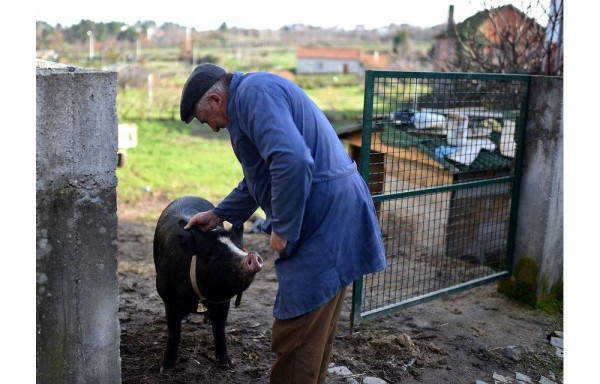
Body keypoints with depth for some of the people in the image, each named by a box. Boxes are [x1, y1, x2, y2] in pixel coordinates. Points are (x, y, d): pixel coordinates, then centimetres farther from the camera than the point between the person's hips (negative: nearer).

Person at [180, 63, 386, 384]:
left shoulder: (253, 93, -11)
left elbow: (293, 161, -27)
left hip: (325, 219, -11)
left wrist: (282, 229, -17)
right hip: (333, 215, 11)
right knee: (315, 330, 20)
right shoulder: (253, 99, 22)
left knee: (295, 333, -2)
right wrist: (218, 215, 36)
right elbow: (259, 179, 33)